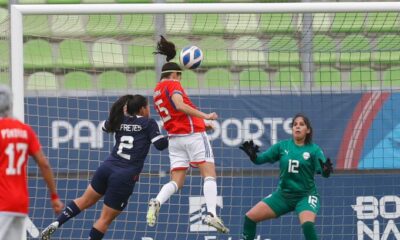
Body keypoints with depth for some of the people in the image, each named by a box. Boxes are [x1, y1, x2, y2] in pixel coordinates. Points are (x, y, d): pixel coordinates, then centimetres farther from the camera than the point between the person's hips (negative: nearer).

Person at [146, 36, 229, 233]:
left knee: (176, 182, 3)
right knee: (209, 174, -6)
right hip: (193, 135, -7)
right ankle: (211, 214, -23)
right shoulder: (173, 84, -5)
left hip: (174, 139, 7)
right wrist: (204, 116, -24)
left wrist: (199, 122, 33)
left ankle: (157, 202, -26)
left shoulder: (157, 91, 18)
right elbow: (180, 105, -23)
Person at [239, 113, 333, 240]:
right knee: (250, 217, -3)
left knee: (308, 224, -33)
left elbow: (324, 172, -17)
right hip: (283, 195, 4)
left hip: (305, 196, -4)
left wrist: (326, 170, -41)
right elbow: (260, 159, -2)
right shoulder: (282, 146, 0)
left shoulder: (314, 149, -8)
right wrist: (252, 154, -24)